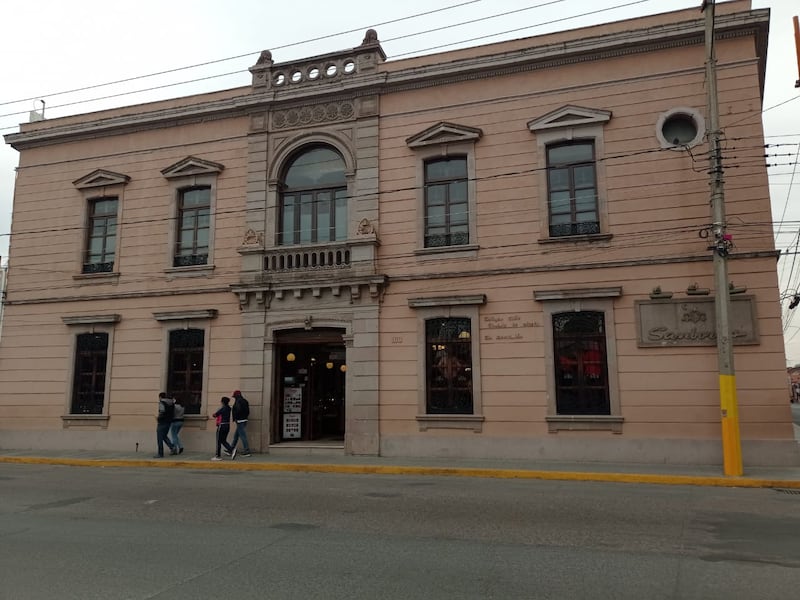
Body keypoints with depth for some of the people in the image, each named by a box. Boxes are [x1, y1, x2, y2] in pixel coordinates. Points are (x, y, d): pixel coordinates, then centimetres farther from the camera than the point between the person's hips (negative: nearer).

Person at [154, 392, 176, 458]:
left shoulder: (162, 402, -12)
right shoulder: (171, 403, 11)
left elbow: (162, 412, -23)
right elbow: (173, 414, 13)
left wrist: (158, 418, -8)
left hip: (162, 422, -8)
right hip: (169, 422, 8)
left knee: (160, 438, 1)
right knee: (164, 436, 21)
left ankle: (160, 454, 4)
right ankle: (172, 447, 4)